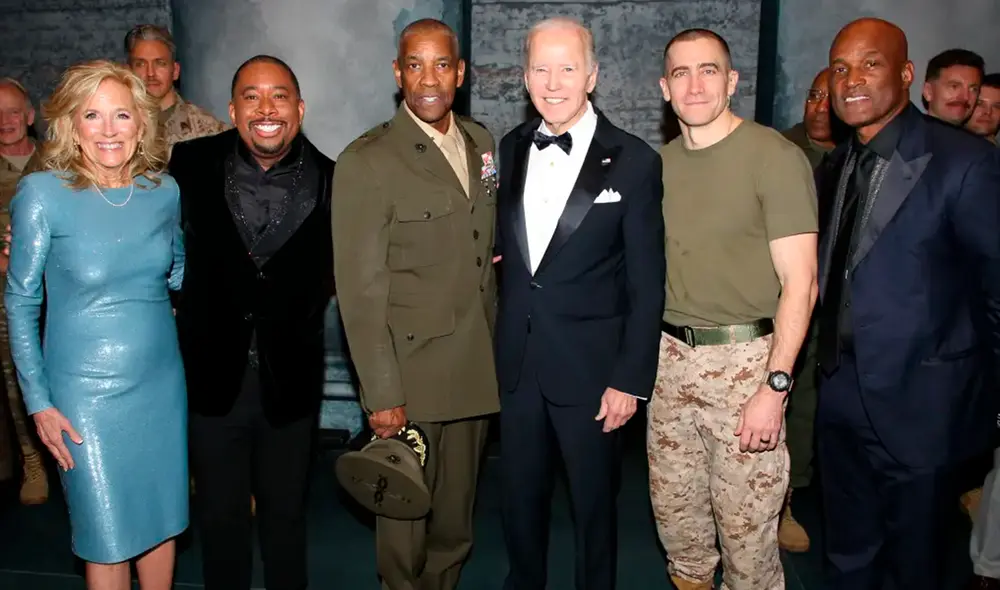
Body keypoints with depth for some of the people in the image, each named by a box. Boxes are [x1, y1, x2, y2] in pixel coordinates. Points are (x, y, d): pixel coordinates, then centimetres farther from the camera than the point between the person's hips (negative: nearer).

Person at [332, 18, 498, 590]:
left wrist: (498, 350, 6)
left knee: (456, 520, 19)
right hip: (412, 375, -5)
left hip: (477, 370, 5)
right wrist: (381, 394, -14)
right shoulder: (368, 161, -12)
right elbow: (361, 289, -13)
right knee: (406, 518, 12)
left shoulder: (482, 142, 7)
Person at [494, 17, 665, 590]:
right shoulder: (510, 149, 4)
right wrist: (502, 338, 0)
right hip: (517, 360, 4)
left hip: (591, 365, -4)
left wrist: (631, 379, -10)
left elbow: (647, 284, -8)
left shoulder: (634, 160, -9)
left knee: (594, 500, 14)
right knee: (520, 496, 18)